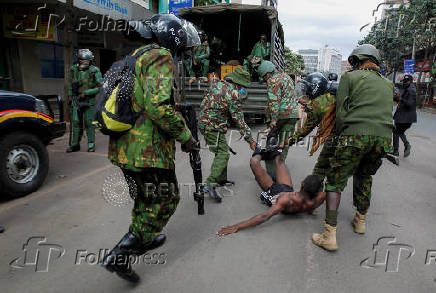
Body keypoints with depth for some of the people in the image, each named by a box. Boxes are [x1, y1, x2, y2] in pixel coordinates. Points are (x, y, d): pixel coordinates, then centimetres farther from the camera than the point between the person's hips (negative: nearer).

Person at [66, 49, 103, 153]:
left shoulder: (94, 71, -9)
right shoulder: (74, 69, 7)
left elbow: (100, 86, -13)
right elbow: (71, 84, 21)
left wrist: (85, 93, -16)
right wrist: (70, 95, 13)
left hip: (89, 100, -4)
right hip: (76, 99, 4)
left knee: (88, 122, -2)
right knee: (76, 122, 5)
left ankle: (91, 144, 10)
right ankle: (75, 144, 13)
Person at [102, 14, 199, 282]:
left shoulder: (136, 58, 20)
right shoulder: (160, 57, -12)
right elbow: (158, 105, -27)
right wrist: (184, 135, -16)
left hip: (125, 146, 10)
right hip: (148, 148, -10)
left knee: (145, 196, 26)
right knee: (165, 200, 5)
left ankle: (144, 239, 45)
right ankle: (120, 255, 7)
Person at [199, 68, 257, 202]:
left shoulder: (218, 84, 12)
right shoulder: (233, 94, -14)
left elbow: (203, 104, 19)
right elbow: (240, 121, -14)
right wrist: (250, 140, -9)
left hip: (203, 122, 10)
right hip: (213, 126, -10)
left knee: (222, 151, 18)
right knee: (223, 154, -10)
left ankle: (221, 179, 26)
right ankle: (210, 184, -19)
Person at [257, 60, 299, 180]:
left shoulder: (273, 81, -8)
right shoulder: (286, 76, 20)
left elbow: (274, 102, -17)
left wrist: (273, 121, -21)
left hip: (280, 115, -8)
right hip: (293, 114, 8)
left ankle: (272, 173, 1)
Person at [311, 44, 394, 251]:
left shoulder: (350, 77, 9)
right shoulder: (387, 84, 25)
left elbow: (341, 112, 3)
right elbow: (384, 113, 21)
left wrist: (340, 136, 12)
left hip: (356, 135, -5)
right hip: (384, 138, 6)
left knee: (335, 181, 1)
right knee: (364, 176, 28)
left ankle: (329, 236, -2)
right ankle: (360, 221, 37)